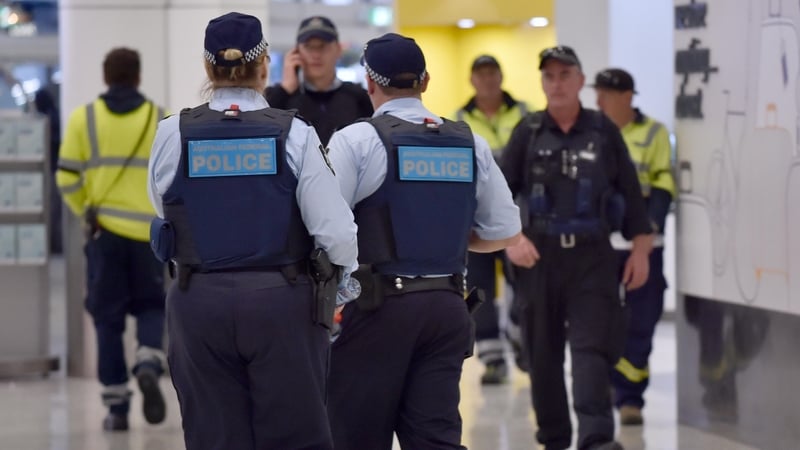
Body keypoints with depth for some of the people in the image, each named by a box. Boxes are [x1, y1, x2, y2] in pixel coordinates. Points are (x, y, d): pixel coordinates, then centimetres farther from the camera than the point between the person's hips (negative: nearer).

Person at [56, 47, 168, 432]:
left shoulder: (84, 118, 1)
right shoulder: (160, 119, 1)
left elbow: (67, 177, -1)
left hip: (104, 230, 0)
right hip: (149, 231, 0)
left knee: (108, 317, 8)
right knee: (151, 306, 15)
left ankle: (116, 406, 6)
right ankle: (149, 365, -13)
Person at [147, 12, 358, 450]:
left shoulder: (173, 134, -3)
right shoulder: (294, 134, -7)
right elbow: (336, 233, -10)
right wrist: (348, 266, 11)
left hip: (200, 302, 1)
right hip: (282, 300, -1)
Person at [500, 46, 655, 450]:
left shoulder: (603, 131, 4)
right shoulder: (528, 132, 4)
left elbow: (629, 190, 8)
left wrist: (640, 249, 4)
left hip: (591, 255, -1)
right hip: (538, 255, 1)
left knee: (591, 348, -13)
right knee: (543, 353, 7)